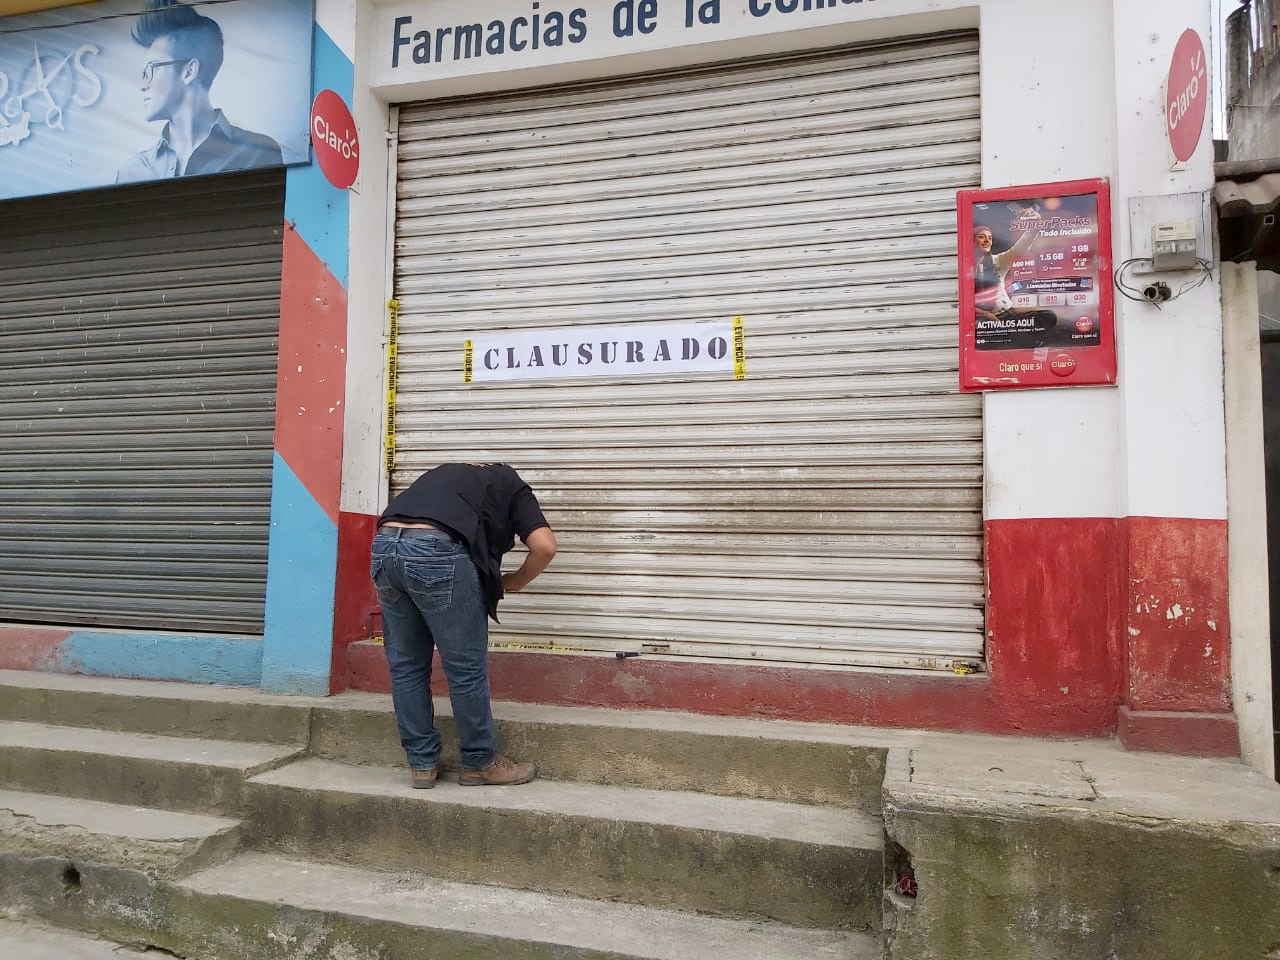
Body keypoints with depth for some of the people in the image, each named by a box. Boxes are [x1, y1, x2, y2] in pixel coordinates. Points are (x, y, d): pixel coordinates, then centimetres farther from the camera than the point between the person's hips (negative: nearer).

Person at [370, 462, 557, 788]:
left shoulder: (447, 473, 37)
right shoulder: (511, 485, 21)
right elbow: (544, 546, 6)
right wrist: (514, 582, 23)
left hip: (384, 546, 6)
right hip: (437, 551, -6)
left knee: (406, 666, 17)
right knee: (466, 668, 9)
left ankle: (421, 763, 27)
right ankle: (480, 762, 22)